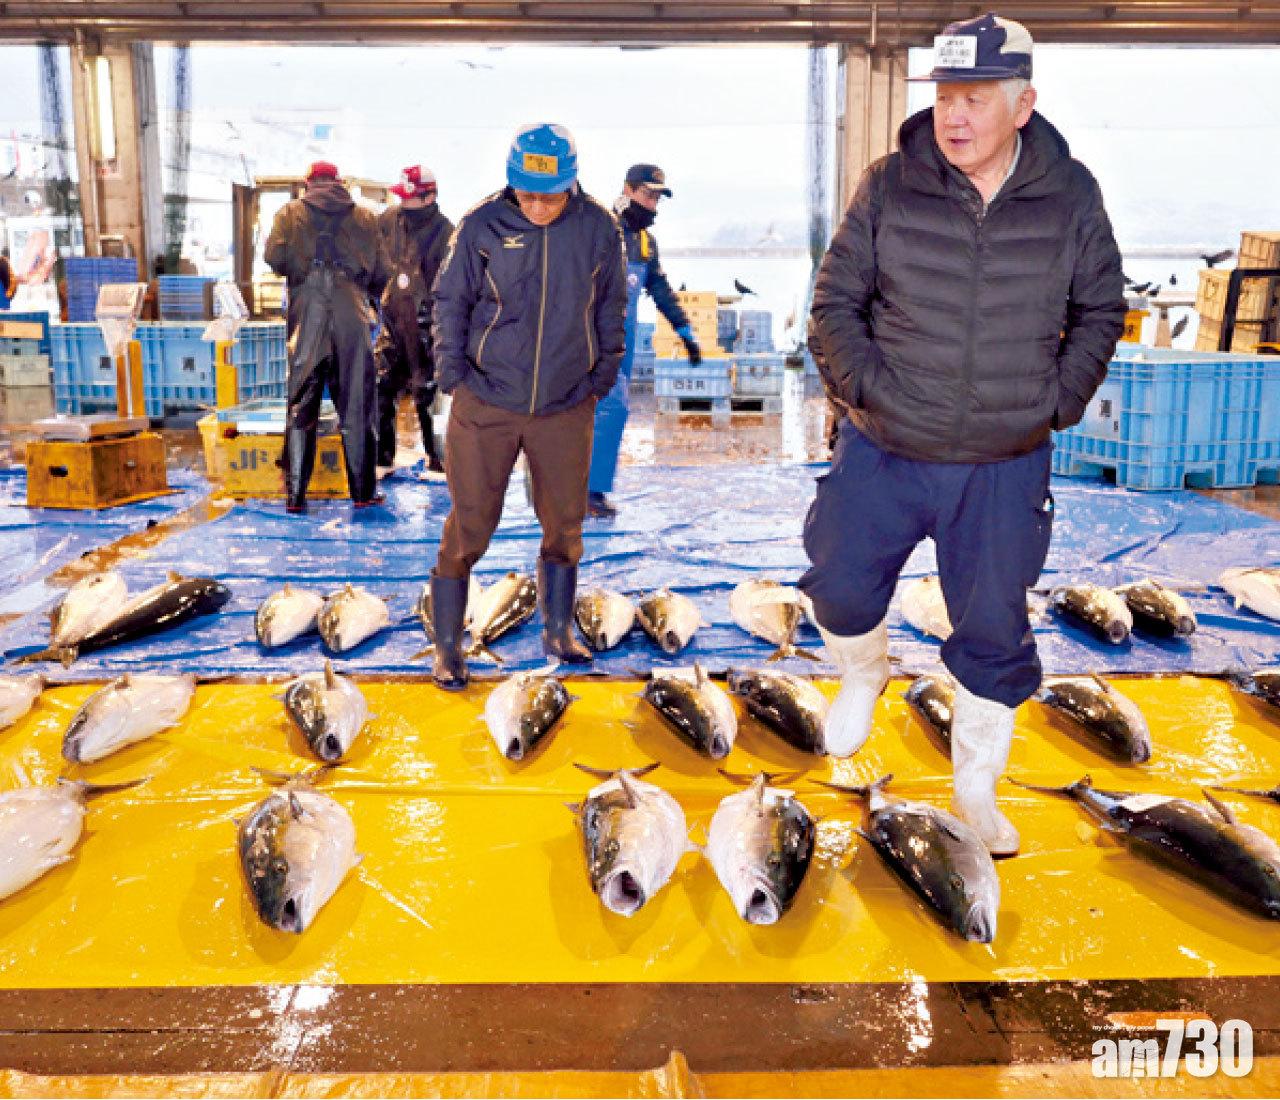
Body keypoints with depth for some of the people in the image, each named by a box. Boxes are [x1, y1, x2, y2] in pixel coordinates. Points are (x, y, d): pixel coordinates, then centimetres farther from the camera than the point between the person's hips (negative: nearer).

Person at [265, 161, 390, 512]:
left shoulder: (291, 213, 7)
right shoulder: (365, 217, 9)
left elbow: (274, 257, -6)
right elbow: (381, 273, 4)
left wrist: (299, 270, 15)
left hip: (307, 321, 0)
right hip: (353, 322, 0)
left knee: (300, 409, 7)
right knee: (356, 408, 6)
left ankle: (295, 494, 5)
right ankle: (363, 491, 8)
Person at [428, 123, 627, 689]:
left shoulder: (598, 228, -2)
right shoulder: (482, 225, -7)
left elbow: (610, 305, 11)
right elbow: (450, 301, 3)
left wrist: (604, 373, 7)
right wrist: (453, 374, -4)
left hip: (567, 408, 2)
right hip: (485, 403, -2)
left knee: (565, 523, 12)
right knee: (468, 525, 1)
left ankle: (558, 631, 31)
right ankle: (447, 647, 14)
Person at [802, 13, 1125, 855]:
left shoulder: (1070, 196, -4)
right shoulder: (890, 187, -7)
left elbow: (1101, 310, 8)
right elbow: (835, 302, 0)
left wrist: (1059, 401, 0)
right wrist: (868, 390, -10)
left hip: (1006, 467, 1)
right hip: (884, 454, 0)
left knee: (995, 630, 8)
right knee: (841, 587, 6)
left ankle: (976, 791, 29)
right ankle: (864, 674, 43)